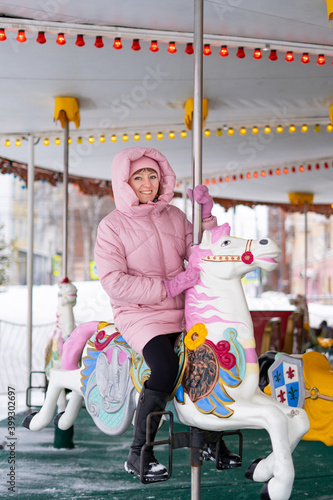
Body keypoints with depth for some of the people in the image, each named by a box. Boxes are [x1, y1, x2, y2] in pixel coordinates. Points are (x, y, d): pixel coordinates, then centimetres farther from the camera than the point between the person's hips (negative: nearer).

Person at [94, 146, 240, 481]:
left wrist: (206, 216, -5)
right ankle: (138, 455, -15)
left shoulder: (174, 216, 10)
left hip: (182, 314, 6)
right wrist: (166, 288, -22)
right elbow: (113, 282, -15)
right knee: (165, 367, -30)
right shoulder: (112, 226, -6)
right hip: (138, 315, -6)